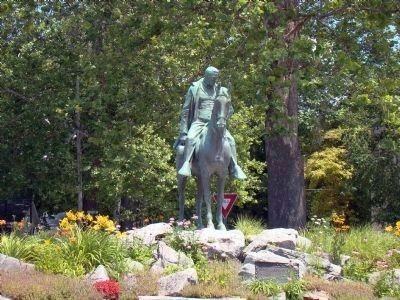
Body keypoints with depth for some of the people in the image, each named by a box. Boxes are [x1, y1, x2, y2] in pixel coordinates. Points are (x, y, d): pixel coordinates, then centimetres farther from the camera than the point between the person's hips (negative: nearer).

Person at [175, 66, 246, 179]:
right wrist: (183, 132, 1)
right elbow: (186, 111, 7)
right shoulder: (195, 88, 6)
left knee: (230, 140, -18)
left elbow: (230, 109, 20)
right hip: (199, 122, -2)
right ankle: (186, 165, -34)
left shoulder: (221, 90, 13)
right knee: (190, 138, -31)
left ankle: (234, 168, -13)